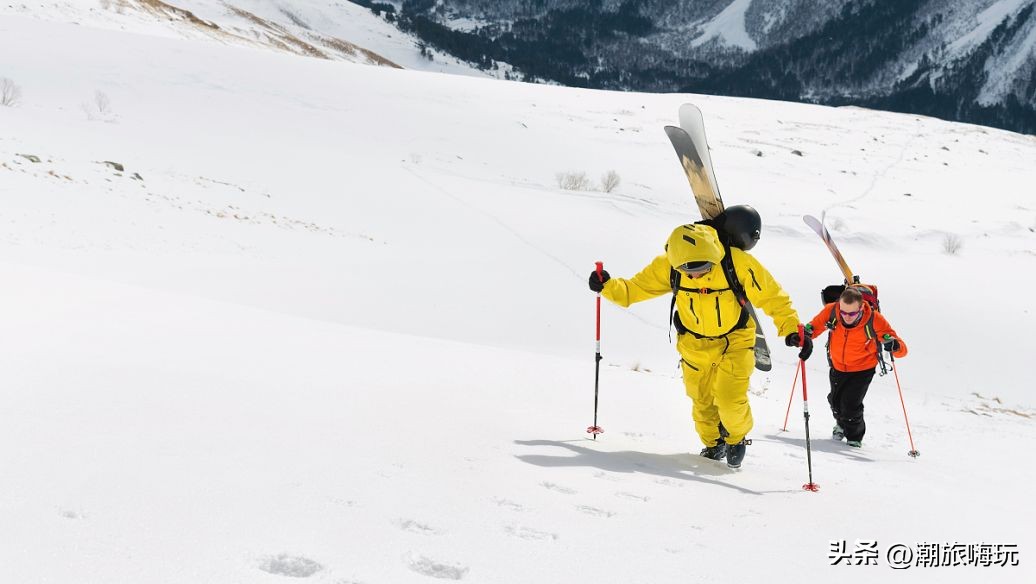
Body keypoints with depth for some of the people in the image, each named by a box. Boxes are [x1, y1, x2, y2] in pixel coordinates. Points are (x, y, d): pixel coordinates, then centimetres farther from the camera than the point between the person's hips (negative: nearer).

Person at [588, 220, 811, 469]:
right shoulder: (668, 266, -21)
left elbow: (772, 297, -21)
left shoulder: (738, 263, -29)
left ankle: (737, 437, 21)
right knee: (701, 401, 13)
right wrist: (608, 286, -27)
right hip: (695, 344, 3)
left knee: (730, 398, -12)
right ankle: (713, 444, 42)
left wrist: (792, 329, -31)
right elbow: (635, 288, -9)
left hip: (734, 341, -3)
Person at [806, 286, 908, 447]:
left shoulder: (874, 320, -31)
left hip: (863, 368, -3)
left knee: (850, 404, -13)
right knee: (835, 401, 15)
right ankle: (841, 424, 52)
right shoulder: (831, 312, -26)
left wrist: (895, 346, -53)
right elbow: (814, 327, -6)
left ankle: (855, 437, 18)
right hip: (838, 366, 3)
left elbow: (902, 350, -29)